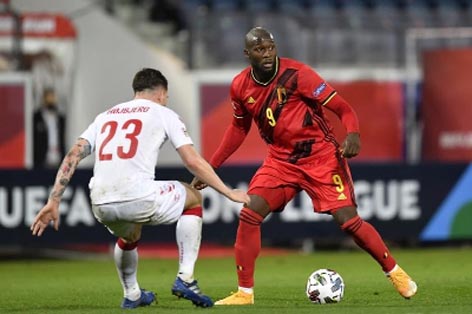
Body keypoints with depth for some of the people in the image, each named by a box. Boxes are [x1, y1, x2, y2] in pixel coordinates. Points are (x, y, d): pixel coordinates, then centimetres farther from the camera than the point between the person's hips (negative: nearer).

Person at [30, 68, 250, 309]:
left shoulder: (105, 116, 26)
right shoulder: (163, 114, 13)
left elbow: (72, 157, 15)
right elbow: (193, 162, 6)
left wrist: (53, 202, 14)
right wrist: (229, 193, 14)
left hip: (101, 205, 5)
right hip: (139, 197, -5)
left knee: (129, 236, 39)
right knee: (193, 199, 24)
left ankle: (132, 295, 44)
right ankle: (185, 278, 16)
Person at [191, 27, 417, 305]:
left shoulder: (296, 74, -18)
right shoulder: (240, 86, -2)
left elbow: (342, 107, -17)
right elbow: (239, 128, 16)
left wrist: (353, 134, -37)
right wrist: (210, 167, 13)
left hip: (321, 155, -4)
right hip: (282, 158, 4)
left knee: (349, 220, -11)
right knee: (249, 214, -12)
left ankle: (395, 272, 9)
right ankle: (245, 292, -3)